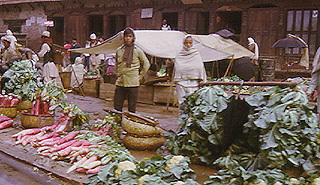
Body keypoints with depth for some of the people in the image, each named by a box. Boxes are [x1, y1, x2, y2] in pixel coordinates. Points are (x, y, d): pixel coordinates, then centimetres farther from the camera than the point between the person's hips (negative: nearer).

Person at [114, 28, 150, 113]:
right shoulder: (119, 50, 9)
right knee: (117, 106, 4)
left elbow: (146, 64, 8)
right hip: (120, 82, 3)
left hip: (132, 83, -3)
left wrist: (140, 76, 5)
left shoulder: (137, 51, 0)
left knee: (132, 108, 1)